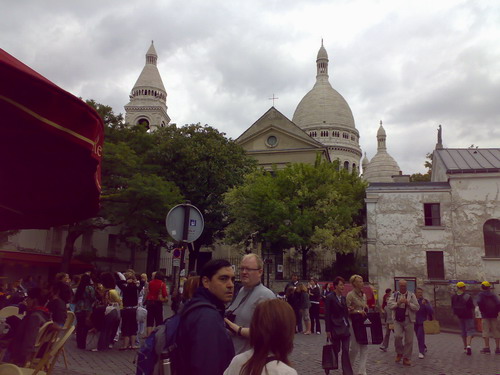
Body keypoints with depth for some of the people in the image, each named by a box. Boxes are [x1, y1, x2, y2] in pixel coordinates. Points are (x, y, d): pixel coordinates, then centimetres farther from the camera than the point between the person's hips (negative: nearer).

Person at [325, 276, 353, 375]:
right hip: (335, 328, -5)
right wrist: (328, 330, -12)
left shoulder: (343, 298, 9)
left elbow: (345, 312, 14)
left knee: (346, 350, 2)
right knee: (335, 350, 6)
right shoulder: (330, 298, -9)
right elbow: (327, 315, -10)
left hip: (345, 328, 5)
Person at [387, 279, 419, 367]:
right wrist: (398, 303, -16)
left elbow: (417, 307, -1)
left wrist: (408, 303, -14)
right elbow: (389, 305, -2)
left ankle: (406, 358, 18)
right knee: (397, 336, -16)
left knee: (409, 340, 2)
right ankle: (399, 353, 11)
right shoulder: (394, 295, 7)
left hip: (408, 320, 0)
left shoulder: (411, 295, 3)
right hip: (397, 320, 0)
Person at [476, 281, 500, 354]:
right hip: (494, 315, 3)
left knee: (486, 331, -2)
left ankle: (487, 348, -7)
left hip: (485, 316, -3)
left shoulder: (481, 294, 1)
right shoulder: (493, 295, 10)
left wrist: (482, 310, -3)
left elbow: (479, 302, -16)